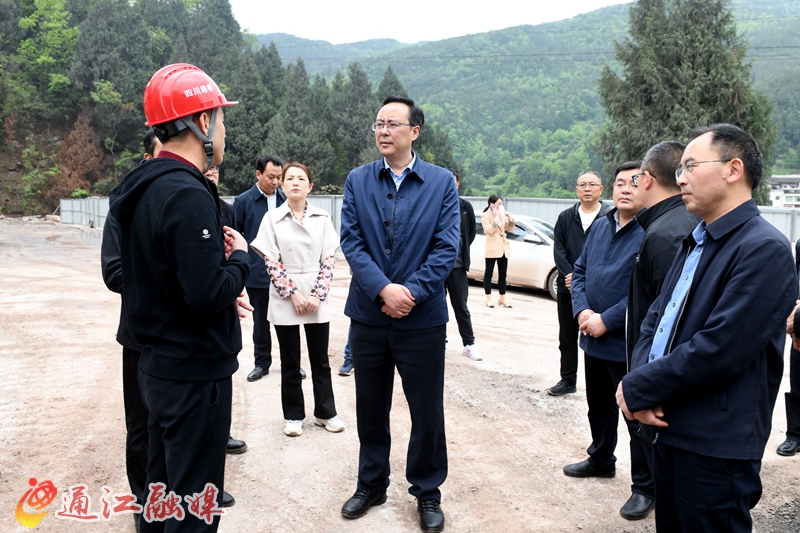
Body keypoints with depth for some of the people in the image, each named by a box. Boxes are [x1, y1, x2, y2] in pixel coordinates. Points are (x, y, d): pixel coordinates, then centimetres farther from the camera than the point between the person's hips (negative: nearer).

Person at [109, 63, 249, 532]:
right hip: (195, 374, -9)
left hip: (158, 366, 9)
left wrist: (215, 253, 2)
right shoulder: (188, 195, -22)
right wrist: (240, 257, -9)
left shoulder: (143, 188, 7)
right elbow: (207, 294, -26)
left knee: (161, 490, 23)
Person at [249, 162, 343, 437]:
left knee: (320, 360, 9)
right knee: (290, 362, 9)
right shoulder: (272, 218, -1)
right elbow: (271, 262, -5)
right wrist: (293, 294, -12)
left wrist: (317, 295, -10)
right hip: (285, 301, -1)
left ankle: (325, 412, 23)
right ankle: (294, 415, 22)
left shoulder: (322, 218, 1)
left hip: (318, 301, 1)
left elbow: (328, 260, 0)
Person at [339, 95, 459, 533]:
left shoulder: (442, 182, -1)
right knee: (370, 408, 15)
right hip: (368, 314, 2)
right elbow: (351, 242, -5)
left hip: (422, 317, -2)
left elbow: (446, 248, -7)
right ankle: (371, 484, 35)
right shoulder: (357, 181, 3)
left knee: (427, 411, 8)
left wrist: (411, 293, -17)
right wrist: (383, 289, -18)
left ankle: (427, 492, 29)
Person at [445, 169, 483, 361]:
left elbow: (472, 231, 13)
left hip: (457, 264, 1)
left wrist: (462, 249, 9)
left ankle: (469, 344, 10)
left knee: (461, 306, 5)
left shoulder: (465, 206, 2)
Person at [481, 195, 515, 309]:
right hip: (492, 248, -6)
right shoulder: (485, 215, -5)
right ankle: (489, 299, 4)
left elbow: (510, 229, 12)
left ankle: (502, 298, 16)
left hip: (503, 248, 6)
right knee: (489, 274, 0)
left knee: (503, 274, 9)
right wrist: (495, 217, -19)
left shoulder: (502, 214, 12)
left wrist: (510, 218, -3)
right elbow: (489, 231, -17)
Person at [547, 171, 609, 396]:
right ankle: (567, 380, 24)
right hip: (567, 287, 4)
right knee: (567, 337, 12)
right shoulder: (566, 217, 8)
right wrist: (569, 275, -12)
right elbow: (558, 250, 3)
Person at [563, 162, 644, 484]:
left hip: (629, 344, -7)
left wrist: (607, 321, -19)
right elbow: (580, 271, 12)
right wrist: (582, 310, -5)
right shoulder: (600, 227, 8)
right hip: (593, 338, 7)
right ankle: (600, 460, 43)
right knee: (599, 407, 23)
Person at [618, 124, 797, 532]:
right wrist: (637, 382, -7)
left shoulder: (764, 249, -16)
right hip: (669, 429, 8)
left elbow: (718, 350, -23)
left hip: (716, 446, -8)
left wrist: (638, 391, -15)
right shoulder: (694, 242, 12)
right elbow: (655, 319, 11)